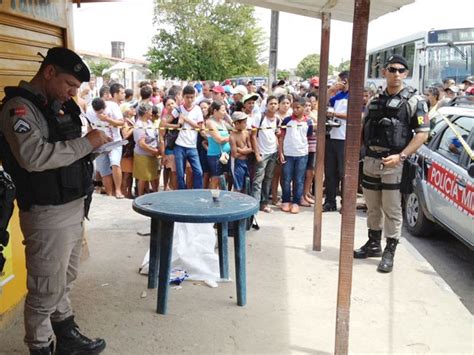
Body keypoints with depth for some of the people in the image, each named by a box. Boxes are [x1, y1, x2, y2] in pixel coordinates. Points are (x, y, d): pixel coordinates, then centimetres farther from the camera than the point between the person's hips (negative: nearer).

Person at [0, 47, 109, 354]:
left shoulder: (58, 105, 12)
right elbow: (33, 156, -29)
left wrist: (95, 143, 3)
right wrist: (85, 143, -23)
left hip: (74, 207, 9)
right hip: (48, 213, -9)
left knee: (65, 281, 21)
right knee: (47, 289, 3)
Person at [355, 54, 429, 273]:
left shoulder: (414, 101, -3)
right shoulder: (375, 100, 13)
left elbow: (422, 133, -8)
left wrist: (401, 156, -19)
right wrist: (363, 153, 6)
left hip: (394, 163, -5)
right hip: (370, 161, 5)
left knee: (392, 210, 0)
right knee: (372, 207, 14)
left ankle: (389, 252, 9)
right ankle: (373, 244, 29)